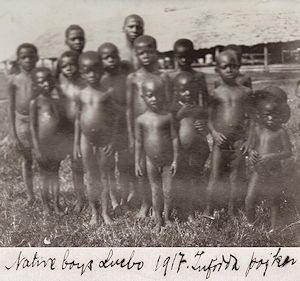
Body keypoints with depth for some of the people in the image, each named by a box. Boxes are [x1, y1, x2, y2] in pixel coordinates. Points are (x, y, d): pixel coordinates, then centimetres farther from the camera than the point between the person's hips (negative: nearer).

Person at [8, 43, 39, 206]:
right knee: (26, 161, 13)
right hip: (21, 123, 1)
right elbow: (11, 108, 1)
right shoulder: (14, 81, -2)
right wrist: (13, 134, -1)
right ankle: (30, 196, 27)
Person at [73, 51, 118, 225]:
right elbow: (78, 118, 7)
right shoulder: (81, 94, 0)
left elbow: (115, 117, -3)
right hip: (87, 140, 2)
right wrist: (76, 143, 7)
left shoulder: (108, 92, -6)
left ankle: (105, 212, 21)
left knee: (104, 175, 9)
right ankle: (94, 212, 24)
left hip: (105, 139, -2)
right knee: (91, 177, 10)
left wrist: (112, 141, -8)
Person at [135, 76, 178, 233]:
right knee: (155, 190, 10)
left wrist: (175, 160, -5)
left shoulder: (168, 117, -8)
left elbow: (174, 138, -3)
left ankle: (167, 218, 25)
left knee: (168, 191, 6)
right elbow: (139, 142, 4)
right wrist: (137, 163, 5)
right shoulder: (141, 120, -4)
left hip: (167, 160, -1)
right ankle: (158, 221, 21)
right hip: (151, 161, 1)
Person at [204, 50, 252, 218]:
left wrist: (247, 139, -3)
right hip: (220, 140, -1)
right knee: (215, 176, 3)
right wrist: (214, 132, -13)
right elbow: (209, 118, 4)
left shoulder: (245, 92, 5)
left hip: (238, 141, 1)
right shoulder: (215, 94, 3)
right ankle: (208, 210, 14)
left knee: (236, 177, 6)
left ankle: (232, 211, 20)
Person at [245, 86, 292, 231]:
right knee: (249, 200, 2)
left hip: (273, 172, -4)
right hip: (258, 171, 4)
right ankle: (250, 224, 24)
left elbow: (288, 152, -12)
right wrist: (251, 153, -10)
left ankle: (273, 228, 27)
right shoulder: (258, 130, 3)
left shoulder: (280, 132, -11)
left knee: (274, 201, 11)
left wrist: (272, 157, -24)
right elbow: (252, 147, 14)